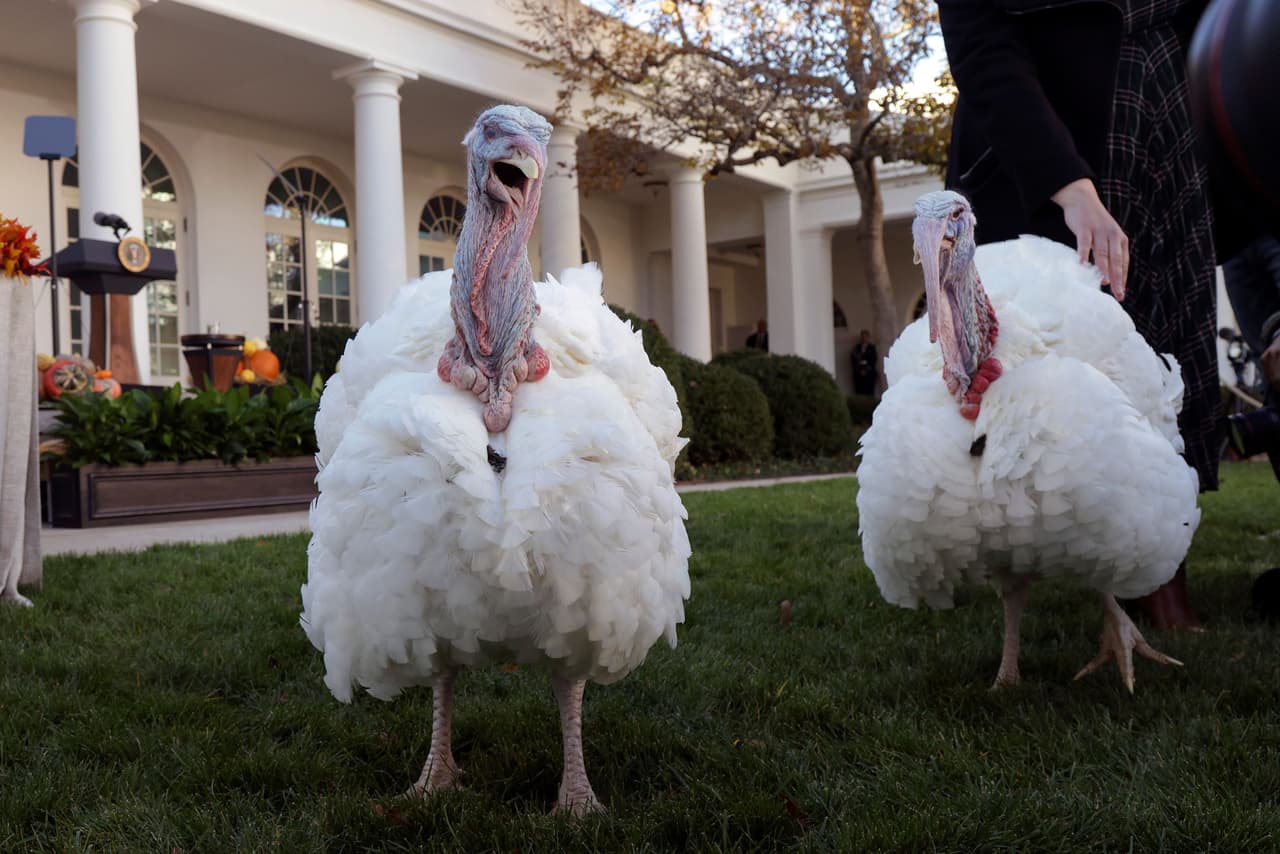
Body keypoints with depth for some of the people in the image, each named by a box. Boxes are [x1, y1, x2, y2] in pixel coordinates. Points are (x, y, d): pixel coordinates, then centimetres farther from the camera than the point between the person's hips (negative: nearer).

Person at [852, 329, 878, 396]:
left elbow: (873, 360, 0)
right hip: (859, 373, 2)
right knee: (859, 392, -6)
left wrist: (866, 370, -8)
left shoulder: (872, 347, 6)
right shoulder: (856, 347, 11)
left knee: (869, 392, -8)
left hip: (869, 373, -2)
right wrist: (859, 370, -7)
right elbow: (854, 360, 6)